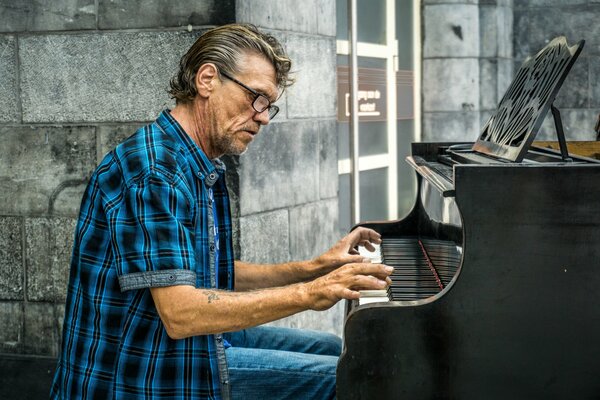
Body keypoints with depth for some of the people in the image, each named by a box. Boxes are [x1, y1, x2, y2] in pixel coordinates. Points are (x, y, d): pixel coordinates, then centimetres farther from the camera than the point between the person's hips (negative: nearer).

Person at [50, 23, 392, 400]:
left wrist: (313, 268, 8)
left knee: (332, 348, 18)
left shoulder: (205, 169, 12)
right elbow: (180, 314, -29)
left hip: (197, 339, 11)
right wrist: (308, 294, -28)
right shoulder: (153, 174, -22)